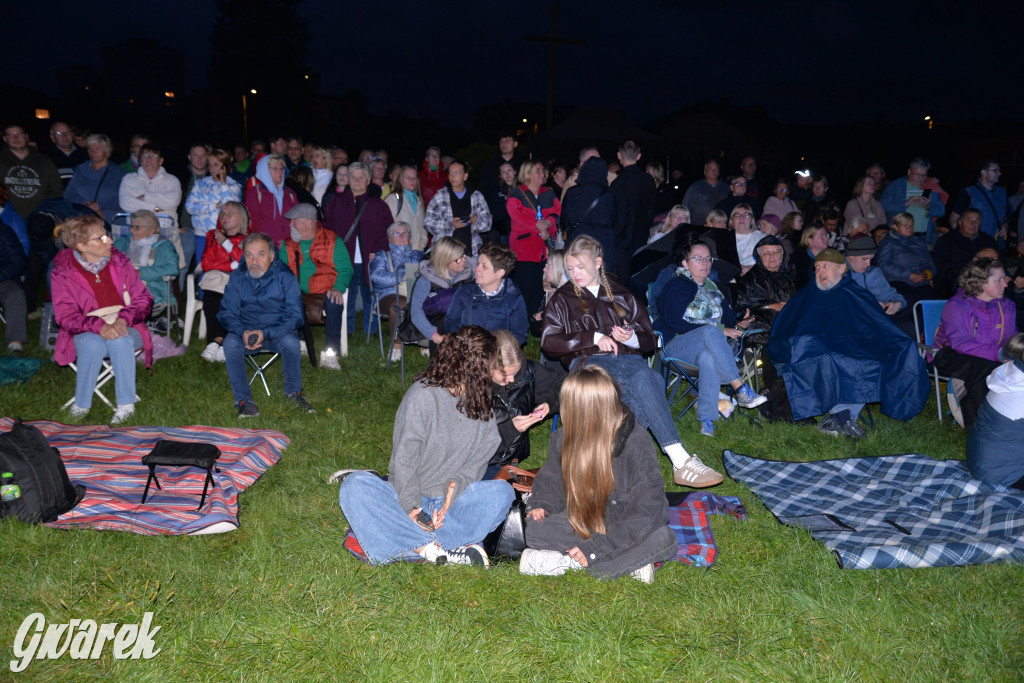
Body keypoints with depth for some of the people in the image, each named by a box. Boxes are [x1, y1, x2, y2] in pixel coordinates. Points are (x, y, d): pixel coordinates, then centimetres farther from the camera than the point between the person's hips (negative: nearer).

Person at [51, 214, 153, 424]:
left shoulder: (119, 261, 1)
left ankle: (126, 405, -27)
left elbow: (143, 299, 1)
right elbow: (66, 316, -9)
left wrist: (122, 319, -20)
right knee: (92, 344, -36)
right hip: (86, 332, -1)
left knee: (119, 341, -35)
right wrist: (99, 326, -29)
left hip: (124, 328, 1)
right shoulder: (62, 272, -5)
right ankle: (81, 406, -18)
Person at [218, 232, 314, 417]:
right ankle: (243, 400, -23)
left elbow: (294, 316, -11)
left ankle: (293, 392, -10)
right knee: (230, 342, -29)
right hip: (245, 332, 2)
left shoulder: (285, 276, -7)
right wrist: (243, 332, -22)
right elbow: (226, 313, 0)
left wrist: (265, 333, -25)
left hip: (278, 333, -2)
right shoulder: (237, 277, 1)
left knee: (290, 341, -33)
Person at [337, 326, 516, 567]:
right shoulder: (423, 395, -6)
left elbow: (478, 462, 4)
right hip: (408, 497, -3)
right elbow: (403, 460, -10)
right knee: (355, 485, -28)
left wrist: (456, 485, -17)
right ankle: (433, 549, -41)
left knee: (502, 491, -25)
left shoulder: (482, 402, 9)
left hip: (452, 501, 3)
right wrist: (412, 507, -23)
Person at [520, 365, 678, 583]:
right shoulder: (563, 439, -7)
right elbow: (552, 478, 11)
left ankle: (563, 561, -30)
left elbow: (646, 511, -24)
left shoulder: (637, 445, -21)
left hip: (623, 528, -3)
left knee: (663, 540, -34)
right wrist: (543, 504, -13)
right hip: (582, 522, 4)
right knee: (535, 527, -24)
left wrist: (595, 548, -29)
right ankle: (630, 563, -24)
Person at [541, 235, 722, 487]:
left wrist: (632, 338, -2)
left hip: (630, 359, 3)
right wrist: (594, 338, -5)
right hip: (588, 363, -3)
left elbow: (651, 341, 22)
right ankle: (681, 461, -43)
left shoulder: (622, 296, 24)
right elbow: (548, 343, 3)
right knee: (643, 375, -36)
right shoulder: (563, 299, 19)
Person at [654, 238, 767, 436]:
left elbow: (727, 315, 17)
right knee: (710, 331, -37)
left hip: (709, 345, 4)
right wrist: (720, 330, -13)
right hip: (677, 345, -3)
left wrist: (738, 325, -8)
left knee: (708, 357, -37)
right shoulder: (676, 286, 4)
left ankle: (707, 419, -40)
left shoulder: (713, 288, 25)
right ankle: (741, 390, -39)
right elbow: (677, 322, -10)